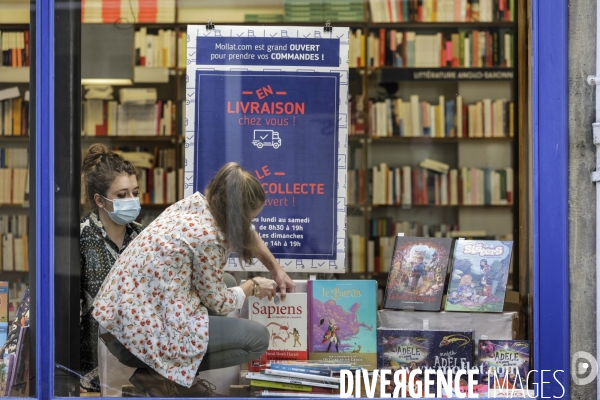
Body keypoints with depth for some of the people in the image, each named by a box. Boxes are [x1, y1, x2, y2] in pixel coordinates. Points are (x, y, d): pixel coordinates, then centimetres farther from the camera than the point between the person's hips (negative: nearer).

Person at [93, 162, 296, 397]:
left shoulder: (195, 202, 6)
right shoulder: (207, 237, -19)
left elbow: (245, 234, 27)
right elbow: (217, 302, -3)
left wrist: (276, 269, 34)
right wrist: (253, 287, 15)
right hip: (145, 335, -9)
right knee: (258, 338, -1)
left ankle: (175, 373, 13)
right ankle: (162, 376, -3)